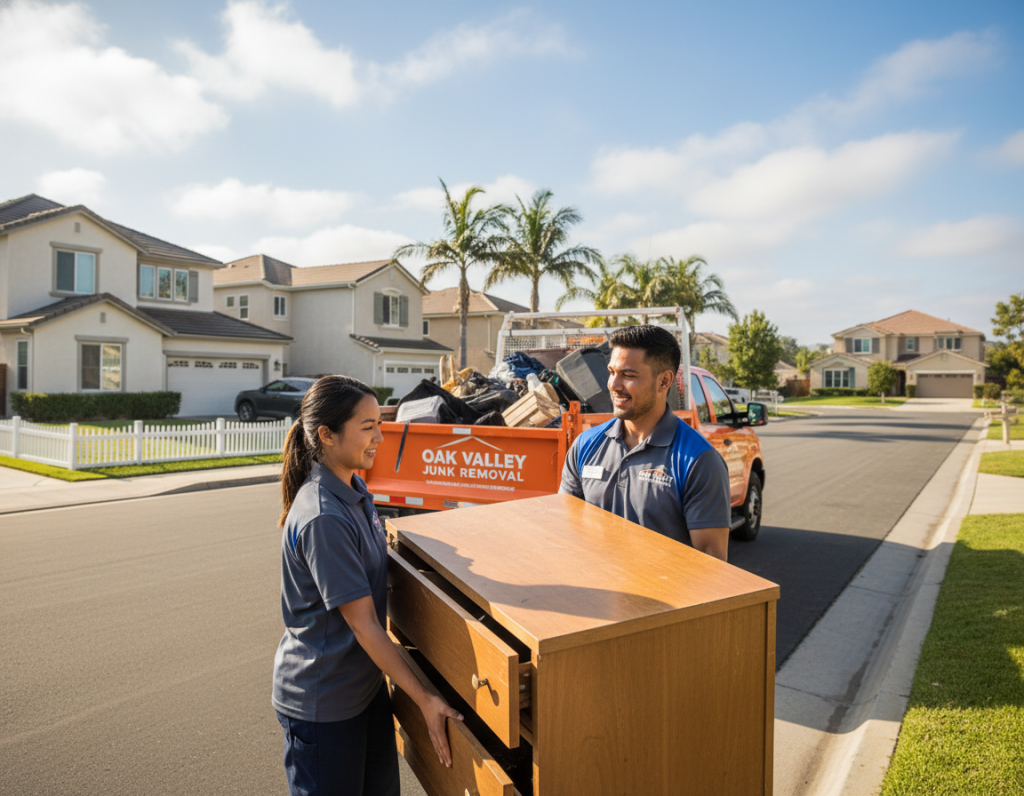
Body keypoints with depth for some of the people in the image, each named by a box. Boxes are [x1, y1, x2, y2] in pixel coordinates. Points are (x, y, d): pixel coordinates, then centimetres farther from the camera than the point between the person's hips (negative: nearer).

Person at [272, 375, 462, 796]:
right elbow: (363, 623, -25)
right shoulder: (322, 519, -29)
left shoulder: (353, 490, -1)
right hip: (322, 704, -8)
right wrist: (424, 699, -21)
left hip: (365, 682, 8)